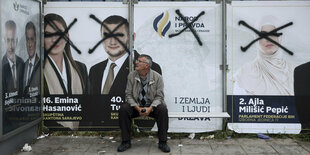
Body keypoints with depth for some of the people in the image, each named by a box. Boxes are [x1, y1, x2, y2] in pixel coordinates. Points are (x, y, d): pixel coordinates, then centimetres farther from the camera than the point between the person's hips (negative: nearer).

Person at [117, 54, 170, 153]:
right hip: (136, 106, 2)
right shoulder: (131, 76, -2)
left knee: (163, 110, -31)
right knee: (123, 109, -26)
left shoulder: (157, 77, -7)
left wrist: (150, 108, -25)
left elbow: (159, 96, -7)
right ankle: (126, 142, -13)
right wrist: (137, 108, -19)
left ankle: (162, 143, -18)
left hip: (152, 106, -1)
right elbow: (128, 95, -2)